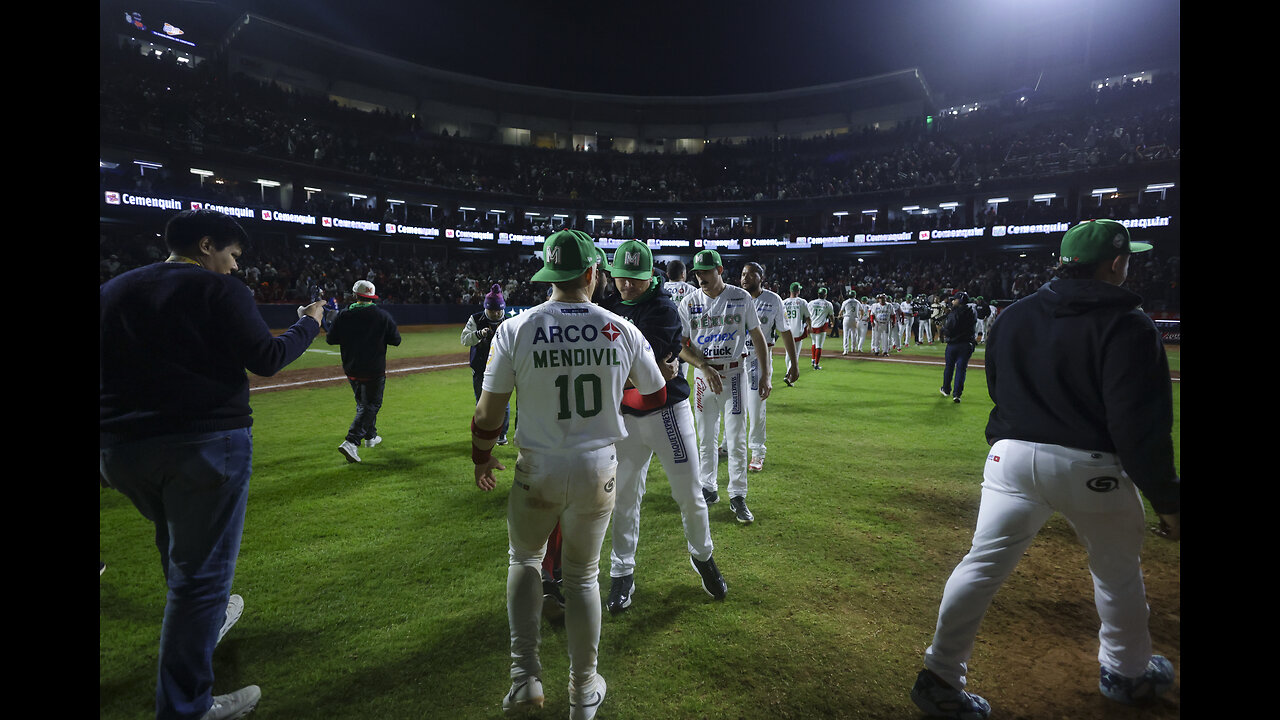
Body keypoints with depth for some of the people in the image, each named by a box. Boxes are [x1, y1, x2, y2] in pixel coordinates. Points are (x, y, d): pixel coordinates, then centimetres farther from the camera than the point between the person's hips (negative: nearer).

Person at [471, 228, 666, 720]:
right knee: (582, 576, 19)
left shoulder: (515, 329, -11)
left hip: (538, 471, -1)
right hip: (598, 470, 1)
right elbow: (655, 396, 6)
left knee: (524, 559, 26)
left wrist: (482, 458, 12)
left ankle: (526, 677, 22)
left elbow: (488, 412, -7)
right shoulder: (623, 331, -7)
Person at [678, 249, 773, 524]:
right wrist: (704, 367, -17)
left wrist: (765, 375, 0)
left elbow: (757, 336, 5)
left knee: (736, 439, -1)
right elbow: (681, 345, -1)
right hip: (702, 374, 2)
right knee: (705, 437, 10)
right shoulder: (690, 303, 0)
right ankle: (709, 489, 27)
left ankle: (738, 496, 11)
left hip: (733, 373, -1)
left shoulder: (741, 298, -1)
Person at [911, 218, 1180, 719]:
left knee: (982, 565, 6)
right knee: (1118, 572, 22)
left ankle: (940, 677, 8)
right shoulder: (1127, 326, -10)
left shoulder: (1011, 317, 5)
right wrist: (1166, 498, -6)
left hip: (1013, 457, 3)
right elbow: (1142, 426, -15)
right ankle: (1128, 674, 44)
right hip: (1092, 469, -3)